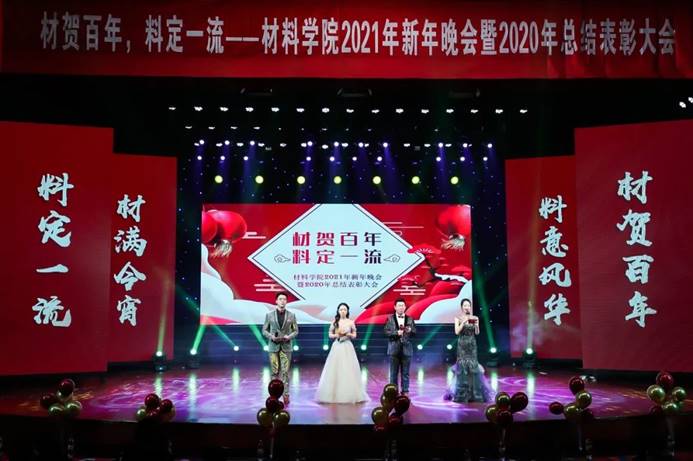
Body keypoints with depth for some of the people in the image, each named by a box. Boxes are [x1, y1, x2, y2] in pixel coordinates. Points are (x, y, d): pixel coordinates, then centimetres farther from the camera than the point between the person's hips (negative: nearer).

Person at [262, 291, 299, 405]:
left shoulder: (291, 316, 4)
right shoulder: (269, 315, 3)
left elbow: (296, 331, 7)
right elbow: (264, 330, 6)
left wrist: (289, 336, -12)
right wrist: (271, 336, -12)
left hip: (286, 347, 0)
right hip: (273, 347, 0)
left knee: (285, 371, -3)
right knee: (275, 372, 3)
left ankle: (286, 395, 2)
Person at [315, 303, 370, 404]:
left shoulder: (351, 322, 3)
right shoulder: (334, 322, 5)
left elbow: (354, 336, 7)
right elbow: (330, 335, 8)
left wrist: (348, 334, -12)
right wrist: (336, 335, -11)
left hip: (347, 347, -1)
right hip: (337, 347, 1)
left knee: (348, 370, -3)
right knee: (334, 370, -2)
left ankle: (349, 395, 5)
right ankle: (334, 394, 5)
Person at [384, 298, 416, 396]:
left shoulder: (410, 319, 8)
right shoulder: (390, 319, 2)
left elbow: (415, 332, 5)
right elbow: (386, 332, -5)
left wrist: (410, 330, -16)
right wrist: (396, 333, -18)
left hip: (406, 348, 2)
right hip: (394, 349, -1)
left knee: (405, 372, 6)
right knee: (394, 372, 4)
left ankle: (405, 391, 13)